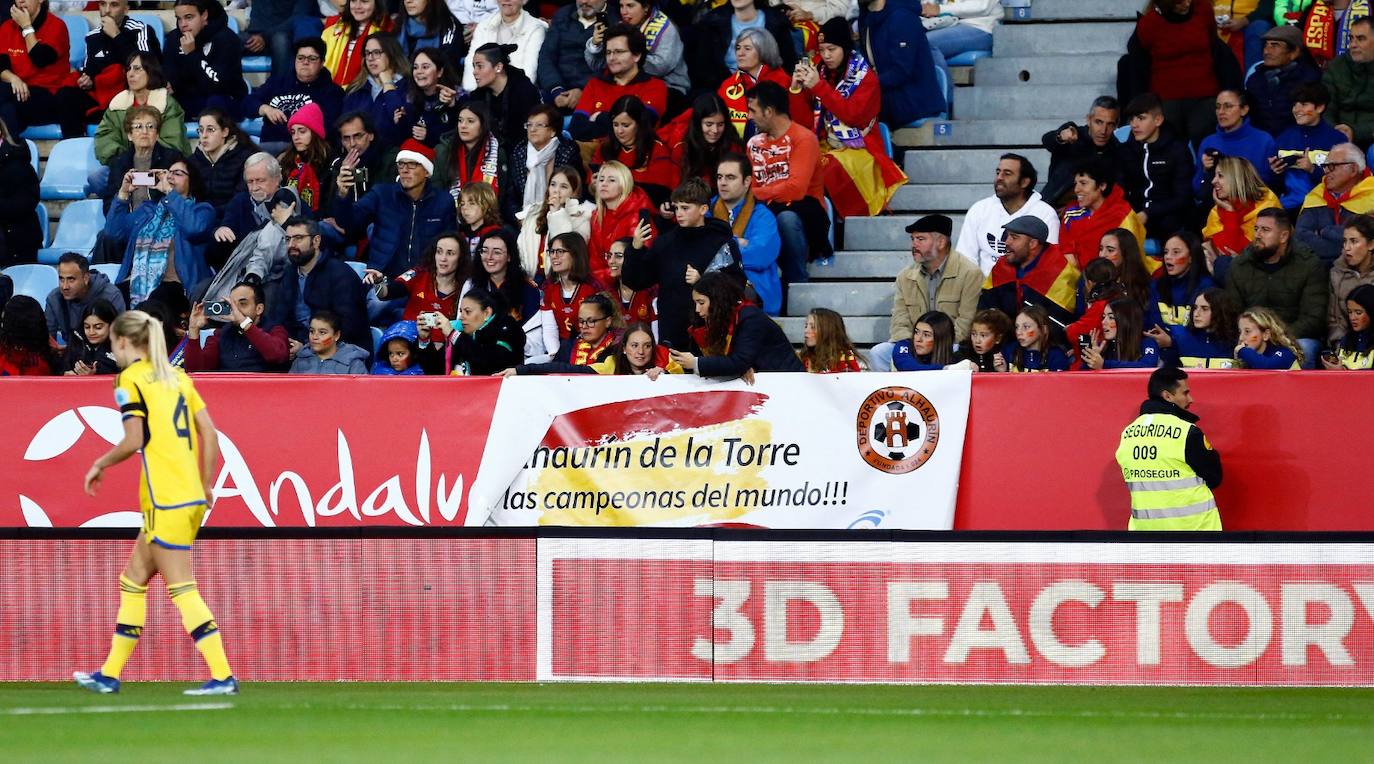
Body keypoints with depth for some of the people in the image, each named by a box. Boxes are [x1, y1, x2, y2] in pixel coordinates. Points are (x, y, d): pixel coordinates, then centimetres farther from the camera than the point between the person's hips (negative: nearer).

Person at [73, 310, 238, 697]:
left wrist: (99, 465, 2)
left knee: (182, 588, -6)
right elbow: (209, 432, 12)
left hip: (165, 501, -8)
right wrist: (207, 486, 18)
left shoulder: (129, 379, -5)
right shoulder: (176, 375, 16)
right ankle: (109, 674, 21)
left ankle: (223, 676, -12)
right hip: (192, 497, 8)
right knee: (134, 579, 16)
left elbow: (135, 439, -13)